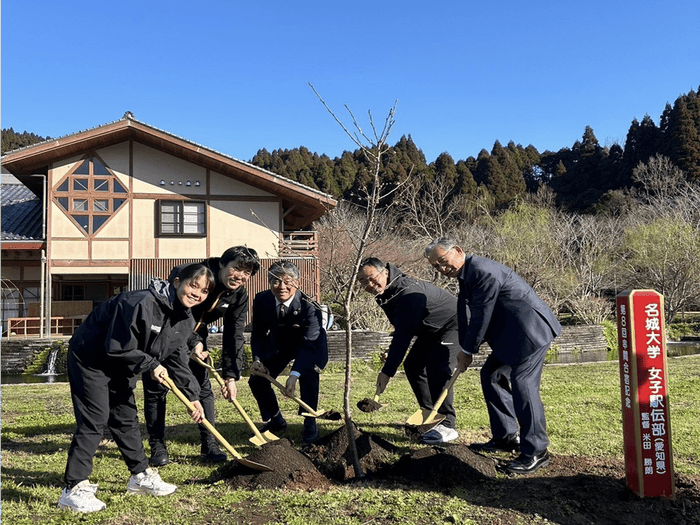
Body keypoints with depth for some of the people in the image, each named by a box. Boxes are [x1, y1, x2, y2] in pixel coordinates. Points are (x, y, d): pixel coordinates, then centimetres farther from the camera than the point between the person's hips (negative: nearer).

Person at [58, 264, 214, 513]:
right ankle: (73, 488, -5)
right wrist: (151, 365, -20)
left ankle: (141, 475, 27)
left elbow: (176, 359, 5)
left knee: (126, 419, 15)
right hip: (90, 359, -8)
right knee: (94, 420, -12)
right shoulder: (141, 303, -33)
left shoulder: (186, 321, -4)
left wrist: (192, 396, 0)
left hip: (120, 367, 9)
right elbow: (118, 348, -29)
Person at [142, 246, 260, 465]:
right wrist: (193, 342, -25)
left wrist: (231, 375, -13)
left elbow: (234, 336, -9)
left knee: (203, 387, 1)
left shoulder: (240, 295, -13)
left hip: (195, 338, 5)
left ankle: (210, 445, 11)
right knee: (156, 388, -3)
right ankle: (157, 447, 11)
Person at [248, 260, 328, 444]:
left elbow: (308, 344, -36)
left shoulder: (309, 306, -34)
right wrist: (258, 359, -25)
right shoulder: (261, 301, -21)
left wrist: (295, 374, -49)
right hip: (277, 345, 4)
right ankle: (275, 420, 21)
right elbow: (258, 334, -8)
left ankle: (310, 424, -7)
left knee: (308, 375, -29)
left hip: (309, 346, -4)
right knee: (257, 379, -4)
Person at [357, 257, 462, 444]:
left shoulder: (408, 292, -34)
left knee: (437, 367, -25)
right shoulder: (385, 293, -3)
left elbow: (404, 334, -38)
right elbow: (401, 331, 10)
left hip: (454, 325, -10)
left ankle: (446, 425, -17)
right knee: (413, 366, 8)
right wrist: (391, 351, 1)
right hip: (431, 330, 10)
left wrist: (387, 371, -39)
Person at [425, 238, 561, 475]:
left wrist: (468, 352, -8)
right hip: (510, 333, 11)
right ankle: (505, 437, 24)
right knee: (491, 375, 14)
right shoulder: (466, 275, 12)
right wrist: (464, 351, 13)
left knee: (522, 383, -14)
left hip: (531, 329, -11)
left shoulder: (483, 271, -21)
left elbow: (482, 316, -19)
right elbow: (466, 317, 16)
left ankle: (536, 452, -5)